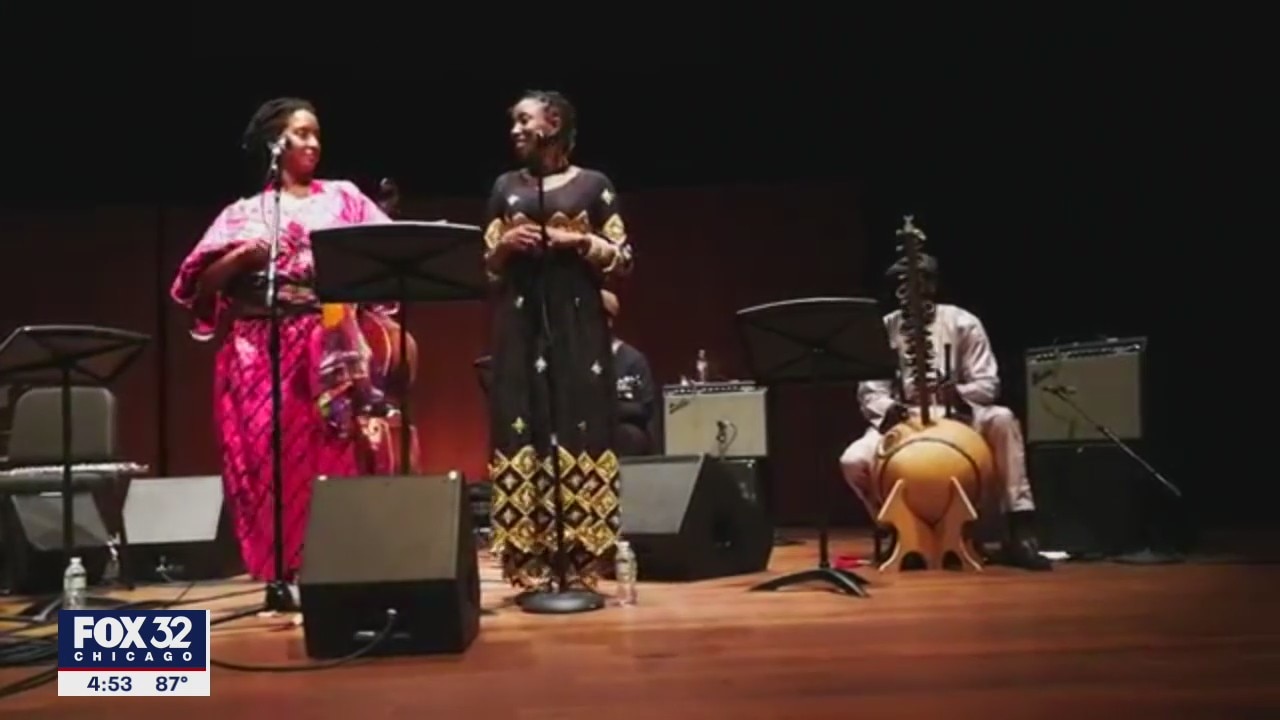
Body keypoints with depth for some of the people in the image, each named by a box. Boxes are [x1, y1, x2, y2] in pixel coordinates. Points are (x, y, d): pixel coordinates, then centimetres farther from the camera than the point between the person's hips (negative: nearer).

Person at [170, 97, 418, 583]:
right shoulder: (244, 213, 12)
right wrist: (243, 255, -11)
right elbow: (199, 284, 4)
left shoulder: (343, 197, 15)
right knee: (276, 456, -3)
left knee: (340, 454, -4)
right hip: (265, 354, 0)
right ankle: (285, 575, 4)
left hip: (335, 351, 0)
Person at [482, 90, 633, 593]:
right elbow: (488, 266, 14)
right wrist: (505, 243, -5)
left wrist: (579, 240, -11)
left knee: (580, 434, -4)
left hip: (577, 324, -2)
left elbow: (623, 260, 3)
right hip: (520, 325, 3)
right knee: (522, 434, -2)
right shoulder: (505, 187, 14)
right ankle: (531, 567, 3)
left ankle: (581, 566, 2)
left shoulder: (593, 185, 6)